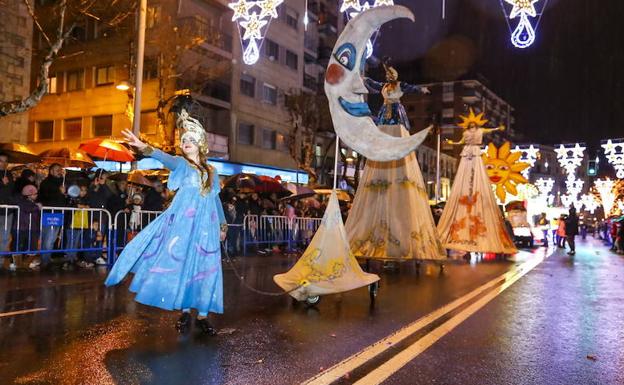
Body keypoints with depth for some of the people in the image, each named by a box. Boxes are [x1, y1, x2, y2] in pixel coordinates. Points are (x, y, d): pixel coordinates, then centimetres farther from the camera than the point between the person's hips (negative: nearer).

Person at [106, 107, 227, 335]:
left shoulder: (211, 172, 15)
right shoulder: (181, 163, 6)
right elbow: (163, 157, -16)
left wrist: (223, 225, 22)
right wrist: (144, 147, -36)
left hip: (206, 226, 3)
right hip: (183, 223, -2)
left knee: (205, 268, 1)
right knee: (181, 264, -1)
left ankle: (202, 315, 8)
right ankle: (184, 312, 13)